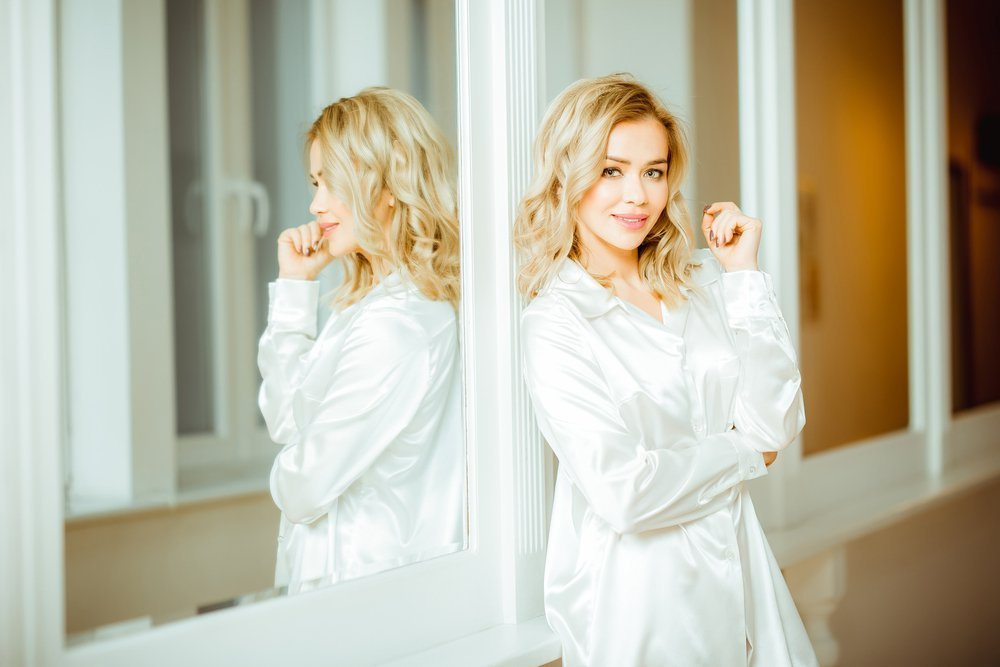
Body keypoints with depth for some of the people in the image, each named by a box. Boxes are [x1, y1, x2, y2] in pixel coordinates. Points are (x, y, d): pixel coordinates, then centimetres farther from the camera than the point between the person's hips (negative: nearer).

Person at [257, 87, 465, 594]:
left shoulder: (392, 327, -23)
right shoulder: (366, 302, 7)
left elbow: (302, 491, -19)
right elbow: (286, 422, 9)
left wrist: (289, 480, 5)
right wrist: (294, 287, 6)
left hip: (373, 584, -8)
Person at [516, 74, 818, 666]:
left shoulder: (704, 281, 3)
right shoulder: (556, 322, -11)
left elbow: (777, 426, -6)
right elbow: (623, 491, -19)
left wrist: (745, 276, -7)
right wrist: (746, 456, -6)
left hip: (741, 572, 5)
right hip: (635, 600, -4)